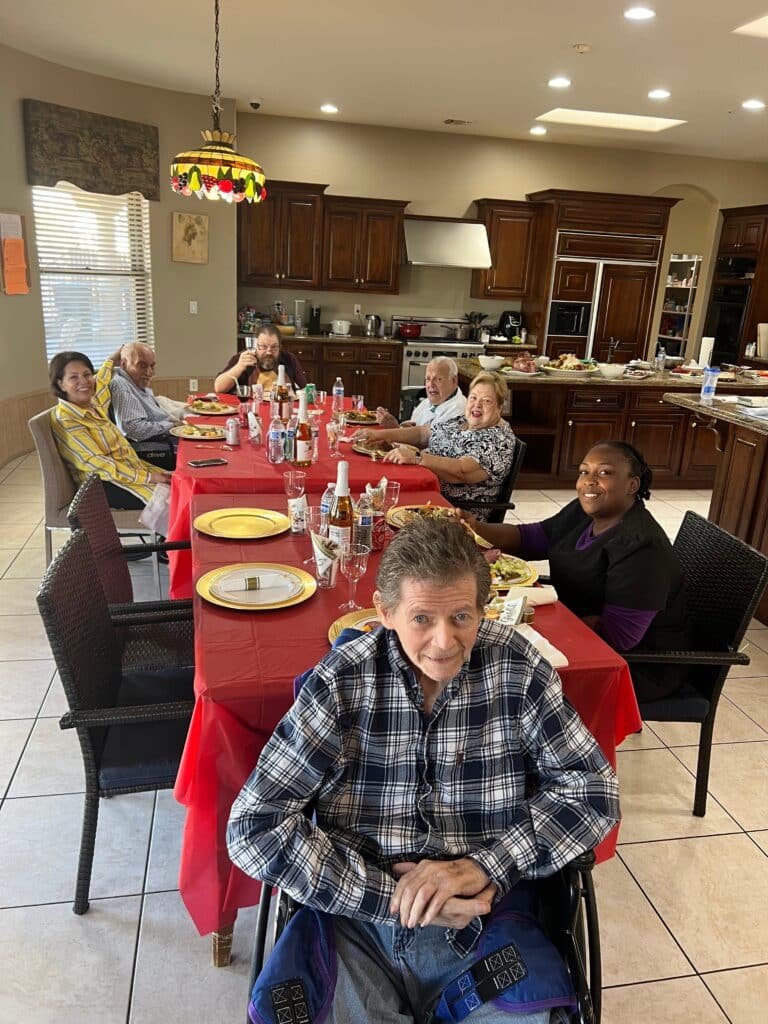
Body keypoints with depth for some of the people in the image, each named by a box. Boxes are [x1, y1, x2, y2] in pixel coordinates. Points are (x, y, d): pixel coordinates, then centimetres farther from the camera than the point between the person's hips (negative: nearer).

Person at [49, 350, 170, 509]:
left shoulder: (93, 403, 8)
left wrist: (114, 357, 48)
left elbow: (100, 380, 32)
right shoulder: (65, 420, -16)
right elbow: (97, 464, -21)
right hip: (104, 486, -9)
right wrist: (148, 476, -24)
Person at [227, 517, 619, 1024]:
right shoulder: (340, 683, -10)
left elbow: (594, 789, -2)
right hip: (358, 924, 0)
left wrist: (484, 866, -15)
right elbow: (254, 826, -10)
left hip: (486, 923, 1)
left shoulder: (516, 667, -6)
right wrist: (391, 894, -16)